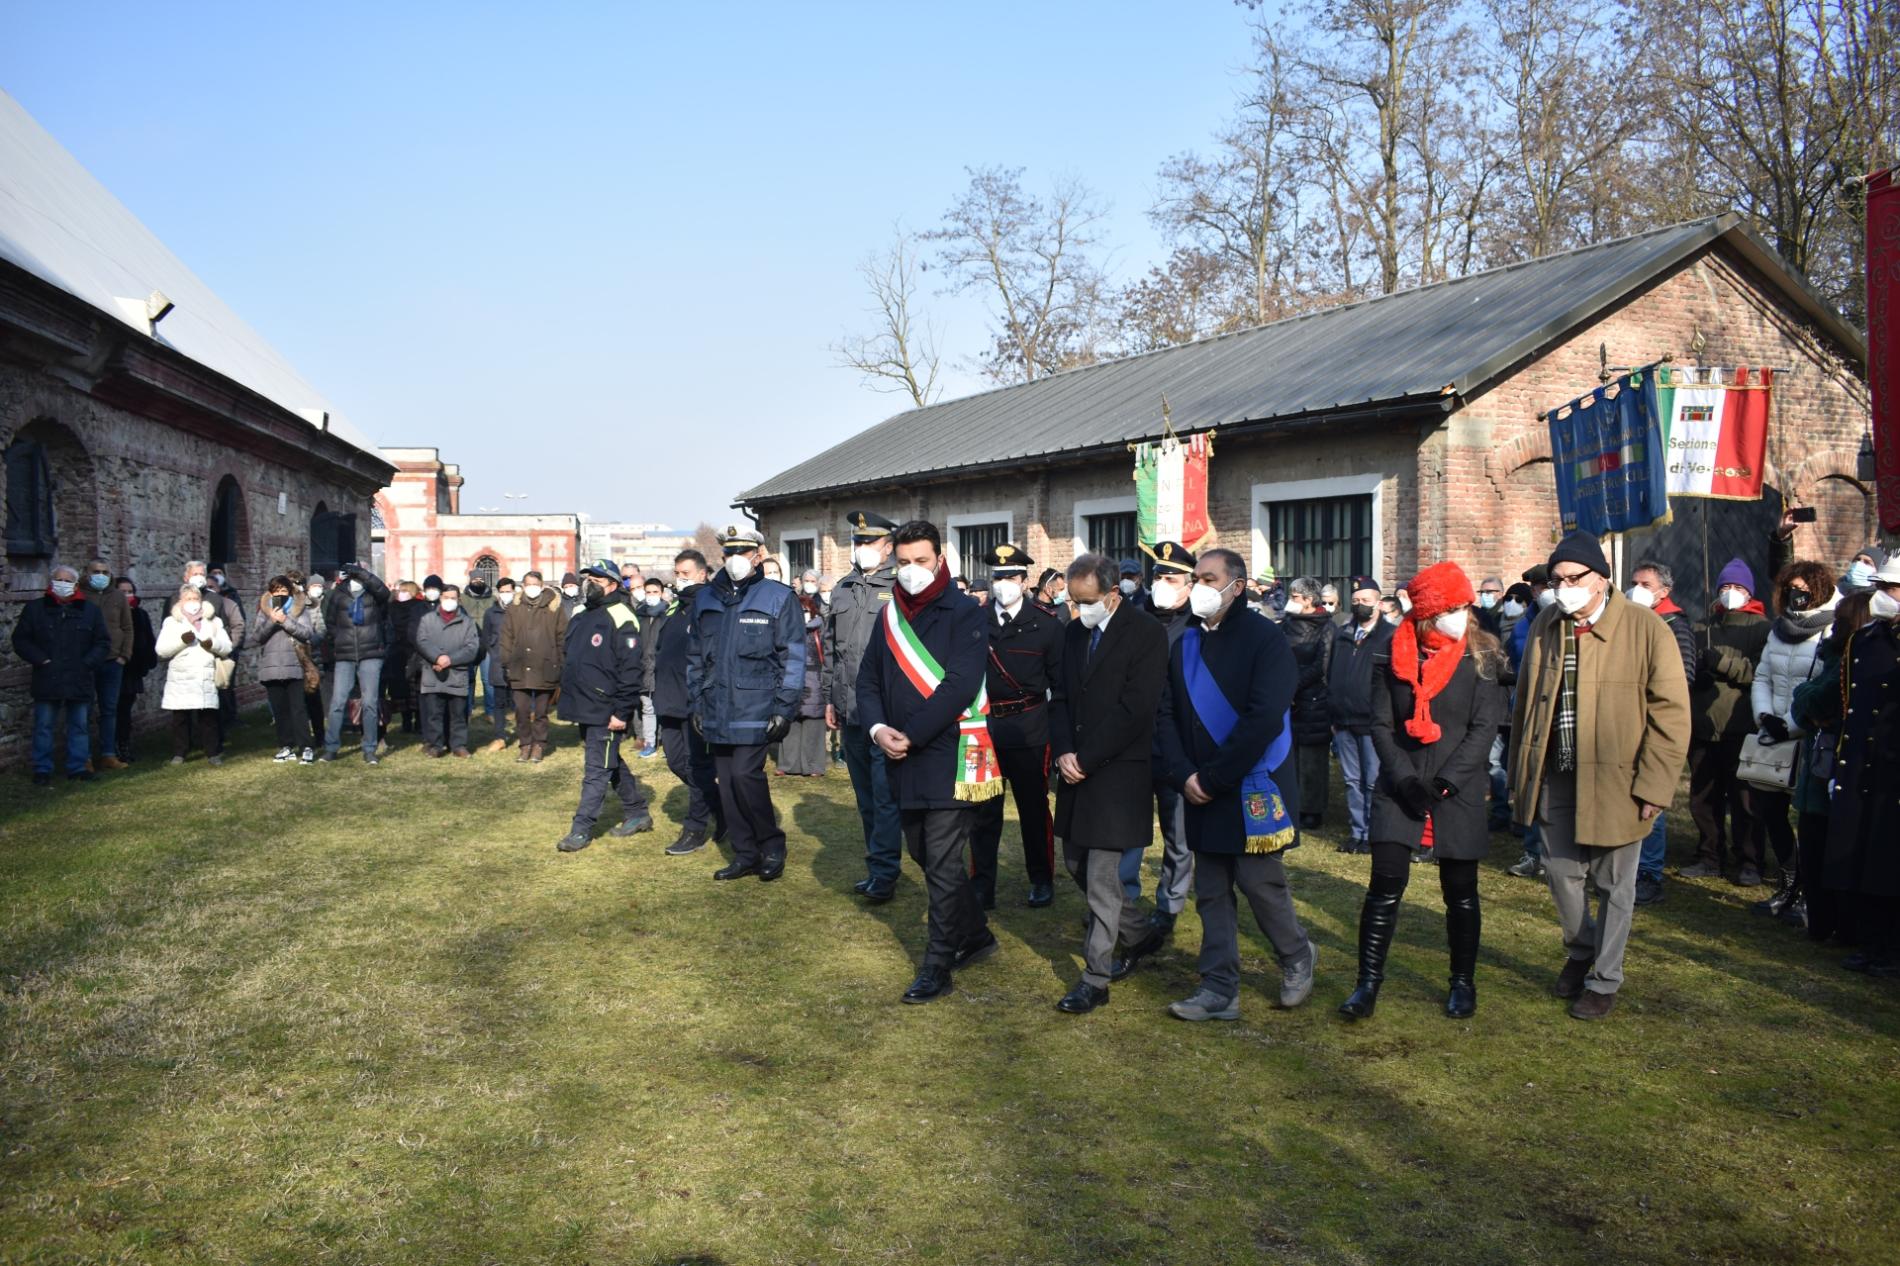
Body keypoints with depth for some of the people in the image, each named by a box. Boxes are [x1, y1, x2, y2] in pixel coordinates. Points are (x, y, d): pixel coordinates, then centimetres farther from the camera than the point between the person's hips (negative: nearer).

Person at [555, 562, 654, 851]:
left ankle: (582, 829, 3)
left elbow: (632, 668, -18)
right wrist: (569, 698, 17)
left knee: (596, 770, -3)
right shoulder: (580, 616, 13)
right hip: (584, 708, 9)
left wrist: (622, 711, -20)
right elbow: (568, 657, 23)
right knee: (612, 764, 18)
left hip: (606, 712, -9)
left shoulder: (620, 617, -14)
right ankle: (637, 813, 30)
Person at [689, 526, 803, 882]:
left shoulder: (779, 599, -2)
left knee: (745, 774, -15)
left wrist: (784, 709, -10)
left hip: (755, 711, -5)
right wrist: (697, 702, 11)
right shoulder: (705, 599, 12)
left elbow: (793, 659, -4)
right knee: (726, 781, 7)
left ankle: (772, 847, 5)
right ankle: (745, 855, 19)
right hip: (717, 711, 5)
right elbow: (694, 656, 17)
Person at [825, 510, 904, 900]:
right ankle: (878, 864, 24)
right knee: (865, 793, 14)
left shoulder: (900, 588, -8)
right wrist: (830, 699, 16)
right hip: (850, 712, 7)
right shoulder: (842, 589, 14)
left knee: (885, 794, -5)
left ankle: (883, 872, 1)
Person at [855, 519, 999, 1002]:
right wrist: (878, 728, -8)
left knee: (943, 862, -3)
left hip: (948, 755, -7)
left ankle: (937, 966, 8)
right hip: (903, 760, 7)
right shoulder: (889, 615, 11)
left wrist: (911, 735, -18)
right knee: (924, 853, 17)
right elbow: (868, 681, 11)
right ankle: (975, 934, 35)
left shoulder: (963, 613, -9)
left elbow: (960, 686, -18)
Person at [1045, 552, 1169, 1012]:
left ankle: (1095, 979, 4)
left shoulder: (1146, 633, -11)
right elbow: (1059, 696, 10)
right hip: (1077, 768, 7)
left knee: (1102, 876, -6)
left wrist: (1085, 759, -16)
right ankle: (1140, 935, 35)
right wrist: (1063, 752, -6)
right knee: (1077, 864, 15)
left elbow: (1135, 708, -17)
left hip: (1119, 770, -7)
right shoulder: (1074, 631, 9)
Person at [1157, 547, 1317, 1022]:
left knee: (1258, 880, -1)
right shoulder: (1186, 644, 10)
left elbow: (1263, 718, -19)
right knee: (1211, 890, 7)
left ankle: (1297, 956, 26)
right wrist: (1185, 775, -9)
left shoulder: (1264, 638, -10)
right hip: (1203, 789, 6)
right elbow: (1168, 715, 7)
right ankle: (1218, 990, 14)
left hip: (1253, 786, -6)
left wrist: (1213, 777, -18)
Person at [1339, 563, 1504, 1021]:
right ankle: (1368, 982, 6)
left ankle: (1462, 983, 25)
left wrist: (1444, 782, -15)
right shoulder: (1394, 655, 1)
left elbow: (1484, 729, -7)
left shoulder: (1482, 657, -3)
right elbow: (1381, 724, 0)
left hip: (1460, 792, -1)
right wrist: (1405, 777, -13)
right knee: (1385, 885, -3)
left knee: (1460, 891, 9)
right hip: (1399, 789, 1)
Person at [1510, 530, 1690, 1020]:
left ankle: (1604, 979, 24)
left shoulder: (1645, 629, -10)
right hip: (1556, 777, 4)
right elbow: (1526, 702, 11)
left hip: (1616, 778, -4)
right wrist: (1520, 773, 9)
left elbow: (1670, 712, -11)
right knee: (1562, 871, 12)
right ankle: (1579, 951, 38)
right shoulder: (1545, 626, 4)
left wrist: (1653, 785, -15)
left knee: (1614, 884, 8)